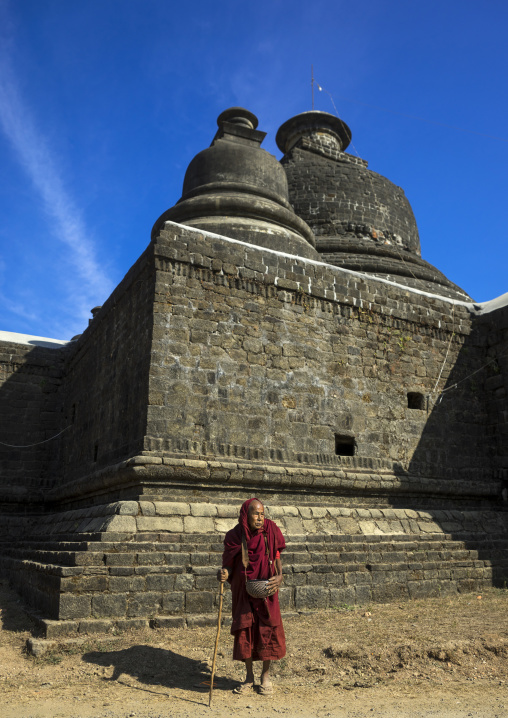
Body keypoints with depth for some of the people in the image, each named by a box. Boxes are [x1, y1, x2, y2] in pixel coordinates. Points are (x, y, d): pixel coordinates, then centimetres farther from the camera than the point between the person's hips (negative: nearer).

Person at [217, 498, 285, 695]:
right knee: (244, 630, 8)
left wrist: (279, 576, -16)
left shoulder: (271, 531, -8)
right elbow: (229, 563, -2)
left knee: (267, 630, 6)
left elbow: (277, 557, 1)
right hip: (243, 592, 0)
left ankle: (266, 676, 26)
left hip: (265, 590, 0)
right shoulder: (235, 536, -9)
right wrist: (224, 573, -24)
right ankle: (249, 677, 27)